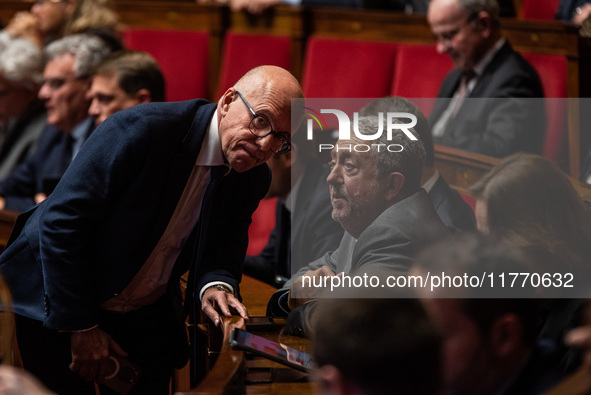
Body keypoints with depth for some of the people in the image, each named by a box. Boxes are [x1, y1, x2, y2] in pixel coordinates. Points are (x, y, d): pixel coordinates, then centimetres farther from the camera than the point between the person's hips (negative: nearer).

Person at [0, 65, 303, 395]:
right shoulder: (142, 128, -25)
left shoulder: (254, 180, -5)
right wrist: (81, 326, -21)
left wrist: (215, 285, -21)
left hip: (146, 318, 5)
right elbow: (61, 222, -24)